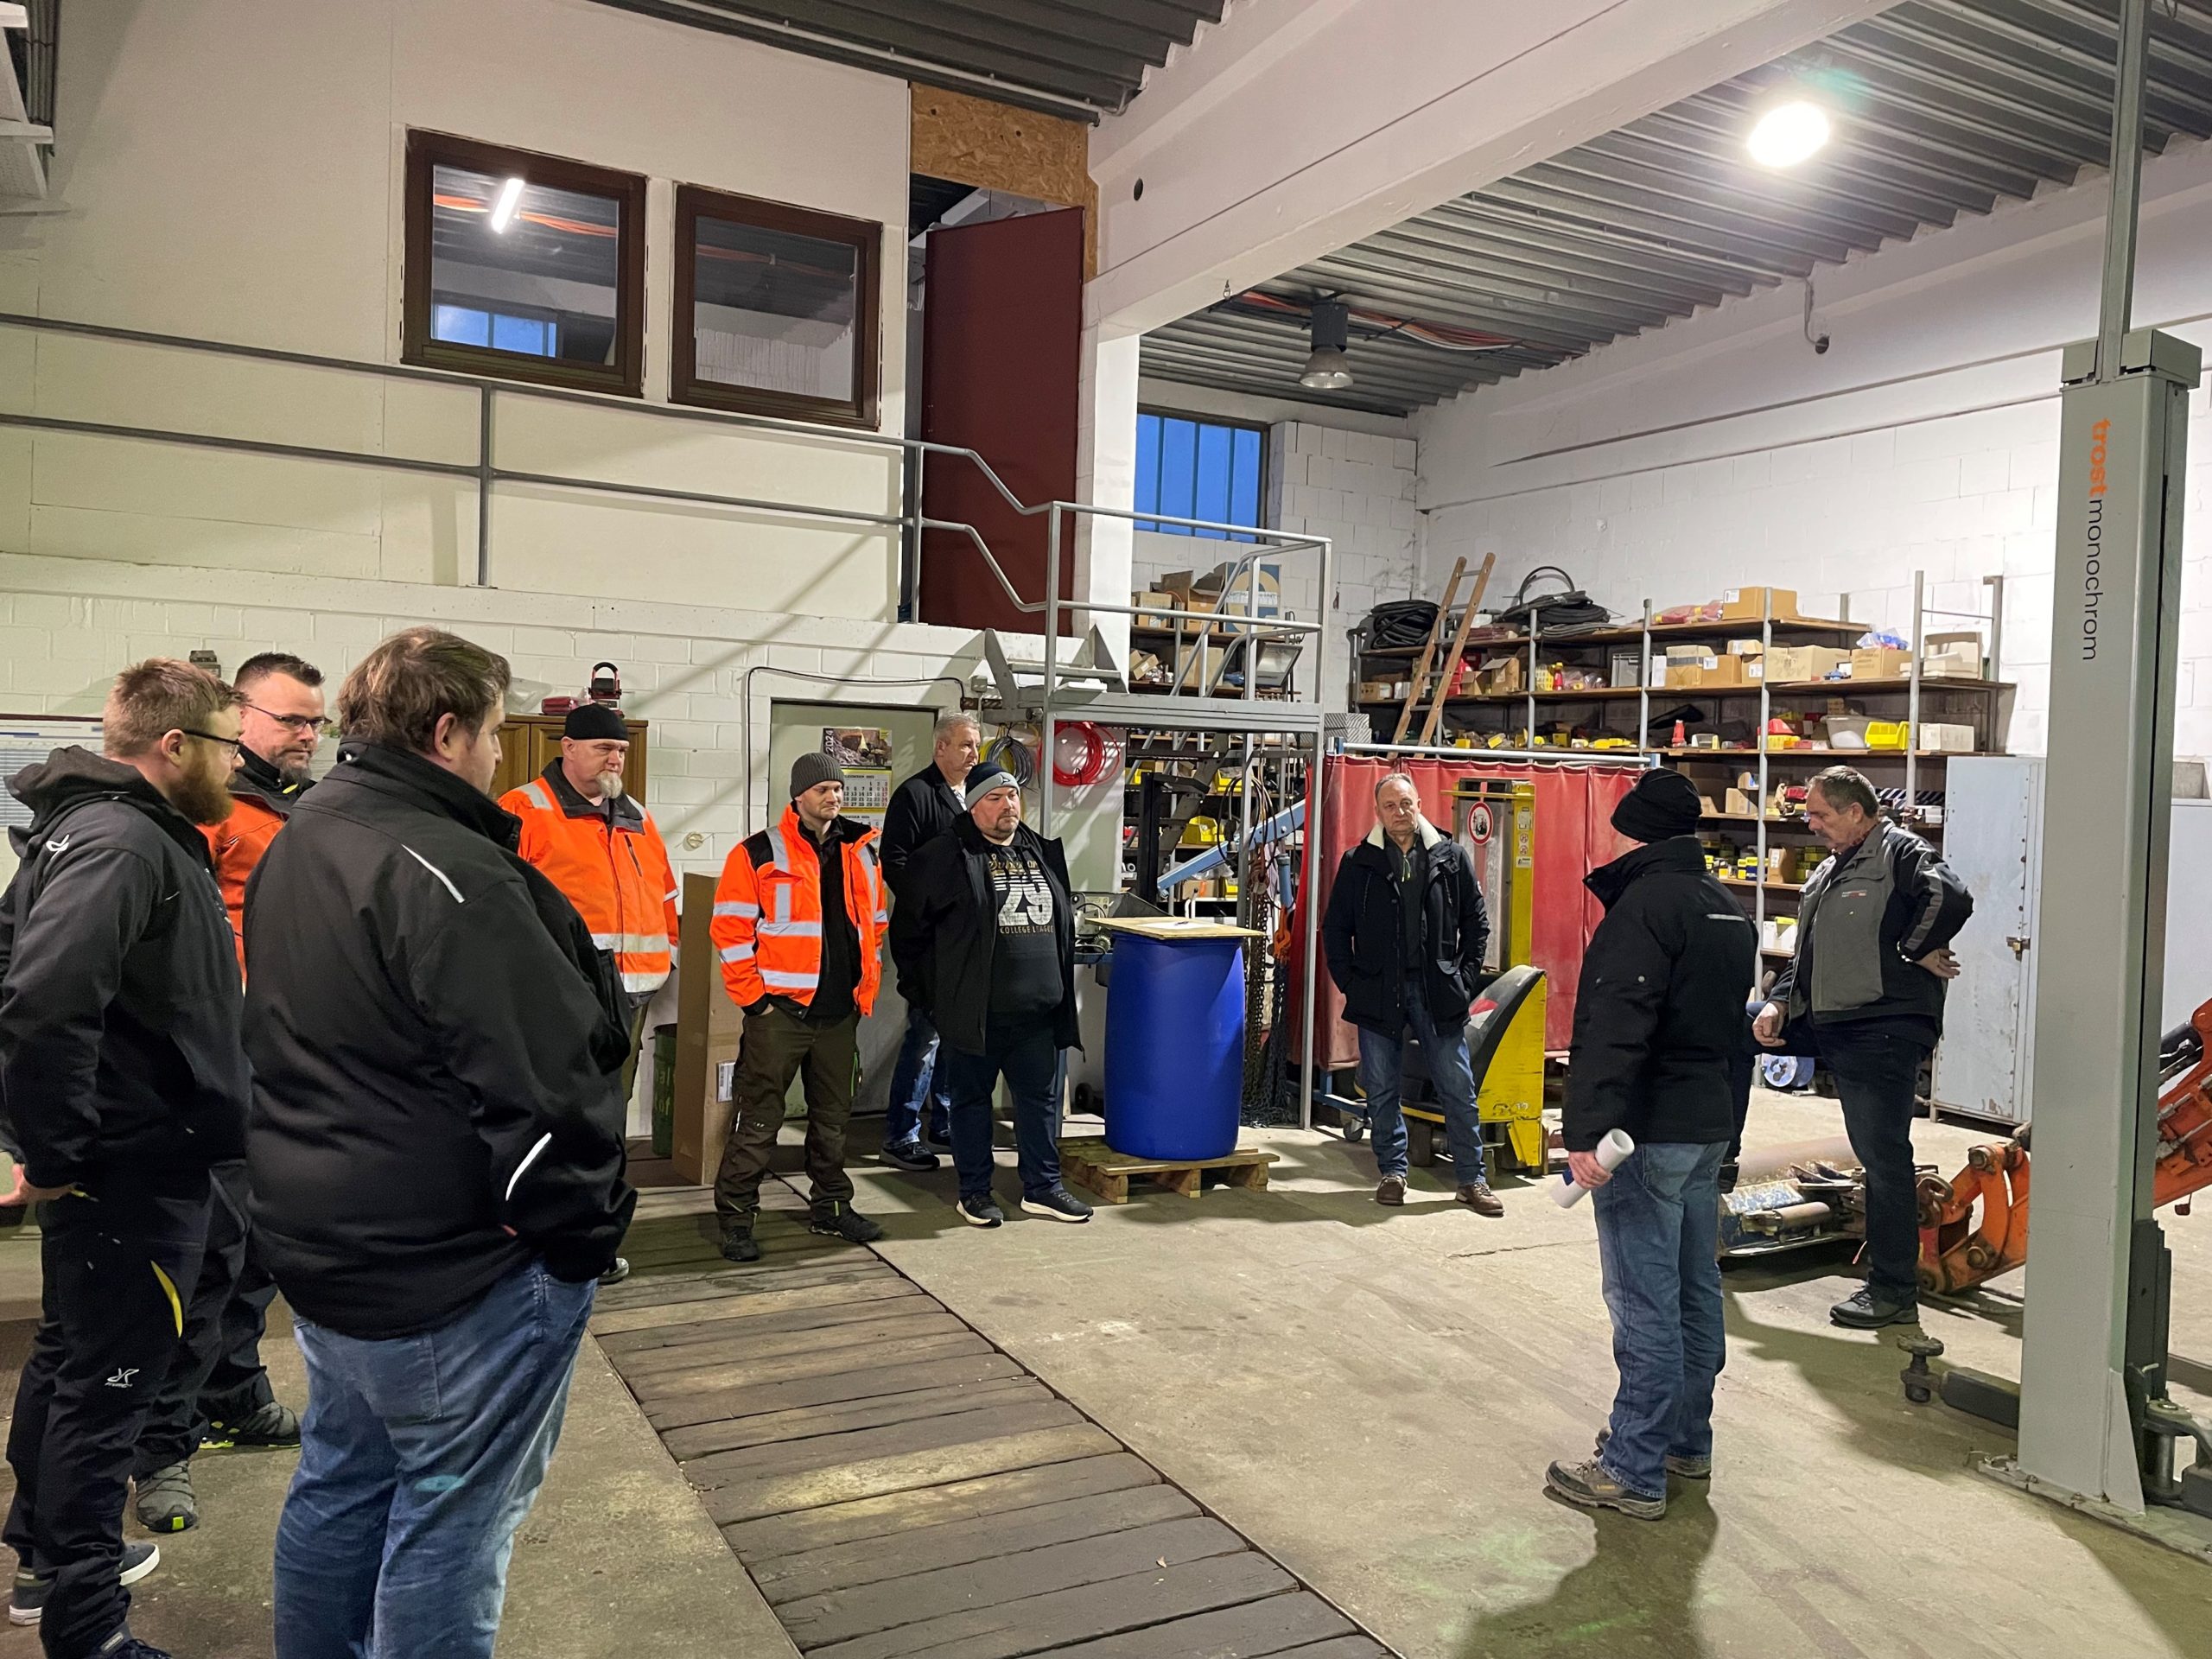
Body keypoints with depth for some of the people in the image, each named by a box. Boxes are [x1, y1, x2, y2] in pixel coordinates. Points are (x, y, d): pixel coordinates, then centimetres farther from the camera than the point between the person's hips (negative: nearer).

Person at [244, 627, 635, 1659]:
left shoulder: (296, 848, 9)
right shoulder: (446, 874, -23)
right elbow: (540, 1085, -26)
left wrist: (321, 1203, 22)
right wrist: (587, 1231, -14)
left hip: (320, 1244, 10)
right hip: (458, 1269, -10)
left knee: (343, 1486, 23)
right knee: (452, 1515, 5)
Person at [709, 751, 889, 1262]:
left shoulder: (861, 854, 11)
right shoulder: (758, 853, -5)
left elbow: (874, 925, 19)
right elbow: (731, 930, -8)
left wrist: (866, 989, 13)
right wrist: (754, 998, -10)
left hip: (840, 1014, 5)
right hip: (780, 1010, -5)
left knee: (833, 1117, 15)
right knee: (759, 1119, 0)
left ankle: (831, 1208, 27)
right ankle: (735, 1217, 9)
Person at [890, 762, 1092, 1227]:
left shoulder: (1043, 853, 12)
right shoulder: (945, 858, -6)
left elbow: (1063, 922, 21)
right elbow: (907, 928, -1)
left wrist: (1061, 988, 18)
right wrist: (925, 992, 2)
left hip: (1039, 1012, 5)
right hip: (973, 1012, -5)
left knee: (1042, 1099, 11)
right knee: (972, 1099, 8)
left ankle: (1042, 1188, 24)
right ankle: (975, 1192, 21)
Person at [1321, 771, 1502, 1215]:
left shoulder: (1451, 857, 4)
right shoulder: (1359, 863, 3)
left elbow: (1477, 922, 9)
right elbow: (1335, 928, 7)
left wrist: (1466, 978, 1)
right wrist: (1350, 983, -1)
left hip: (1438, 992, 0)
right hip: (1379, 994, 0)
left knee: (1458, 1088, 3)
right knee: (1381, 1090, 8)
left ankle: (1472, 1179, 12)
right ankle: (1392, 1173, 21)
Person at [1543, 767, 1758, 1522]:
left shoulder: (1647, 902, -17)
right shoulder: (1730, 910, 14)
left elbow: (1613, 1027, -27)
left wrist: (1586, 1130, -32)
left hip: (1651, 1131, -10)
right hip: (1711, 1124, 10)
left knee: (1644, 1301, -4)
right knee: (1695, 1289, 18)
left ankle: (1634, 1470, 3)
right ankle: (1687, 1439, 31)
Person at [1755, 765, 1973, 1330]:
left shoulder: (1900, 853, -8)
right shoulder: (1830, 870, 21)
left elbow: (1952, 898, -29)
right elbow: (1805, 951, 23)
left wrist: (1916, 951, -15)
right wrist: (1779, 1002, 9)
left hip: (1884, 1032, -10)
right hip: (1823, 1024, 10)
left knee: (1884, 1157, -4)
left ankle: (1893, 1293, 8)